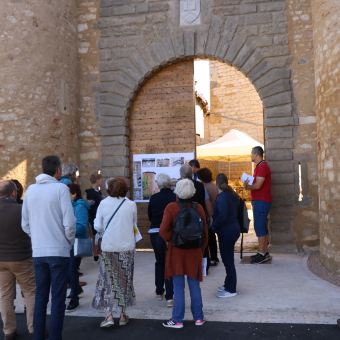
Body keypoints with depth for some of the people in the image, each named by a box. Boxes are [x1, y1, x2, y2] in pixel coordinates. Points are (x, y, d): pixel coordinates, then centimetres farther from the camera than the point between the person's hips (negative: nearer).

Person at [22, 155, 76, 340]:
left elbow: (25, 224, 7)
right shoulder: (60, 188, -10)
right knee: (58, 299, 4)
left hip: (38, 252, 5)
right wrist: (69, 241, 4)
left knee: (40, 297, 14)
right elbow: (69, 222, -14)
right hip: (59, 251, -5)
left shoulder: (30, 190, 4)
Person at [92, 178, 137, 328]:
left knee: (108, 280, 9)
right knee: (124, 280, 13)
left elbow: (97, 226, -2)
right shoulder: (131, 205, -4)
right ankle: (123, 315, 21)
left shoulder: (103, 203, -6)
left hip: (108, 247, -1)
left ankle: (109, 316, 4)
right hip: (127, 247, 1)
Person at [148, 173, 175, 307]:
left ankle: (159, 292, 30)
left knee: (159, 262, 19)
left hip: (155, 233, 2)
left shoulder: (154, 198, -6)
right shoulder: (175, 197, -11)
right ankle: (169, 297, 0)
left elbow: (149, 216, 4)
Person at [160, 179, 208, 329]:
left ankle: (177, 320, 14)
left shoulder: (171, 207, -13)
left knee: (178, 287, 5)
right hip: (194, 252, 3)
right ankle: (198, 318, 23)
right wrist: (201, 249, 13)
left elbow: (163, 230, -17)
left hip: (176, 252, -3)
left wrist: (170, 240, 2)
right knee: (194, 285, 14)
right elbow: (205, 232, 2)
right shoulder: (199, 208, -3)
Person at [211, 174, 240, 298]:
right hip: (233, 229, 10)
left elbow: (222, 216, -26)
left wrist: (214, 226, -11)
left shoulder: (223, 196, -18)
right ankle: (228, 284, 33)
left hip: (226, 232, -10)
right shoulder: (232, 195, 10)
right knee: (228, 259, 19)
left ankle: (231, 290, 9)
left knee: (228, 260, 0)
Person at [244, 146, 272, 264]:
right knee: (262, 227, 13)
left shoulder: (262, 166, -15)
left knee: (259, 227, -9)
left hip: (261, 200, -10)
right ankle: (265, 252, 19)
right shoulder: (259, 166, 17)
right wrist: (248, 184, 3)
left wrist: (247, 187, -5)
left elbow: (258, 185, -20)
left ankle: (262, 254, -5)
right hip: (259, 200, 10)